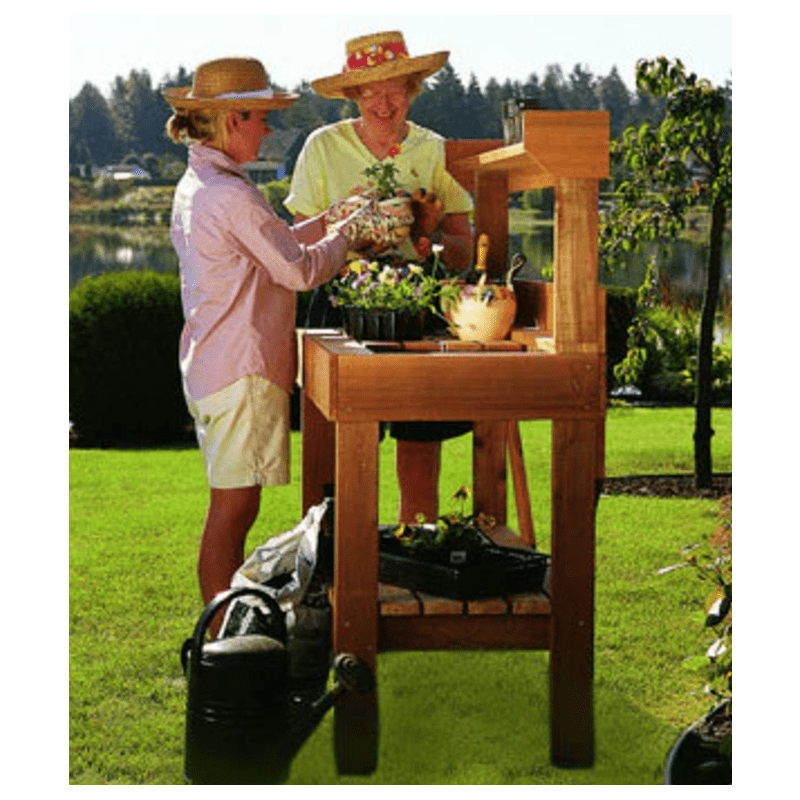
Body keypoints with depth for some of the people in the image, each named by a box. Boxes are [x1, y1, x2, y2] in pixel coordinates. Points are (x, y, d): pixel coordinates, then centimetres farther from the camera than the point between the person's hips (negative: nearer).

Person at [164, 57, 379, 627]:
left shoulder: (195, 186, 13)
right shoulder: (231, 195, -19)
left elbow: (268, 248, 23)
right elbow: (299, 270, -16)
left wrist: (325, 224, 17)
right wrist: (349, 233, 1)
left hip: (211, 363, 10)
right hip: (240, 371, -10)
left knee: (233, 509, 15)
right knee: (234, 507, -4)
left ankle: (228, 633, 22)